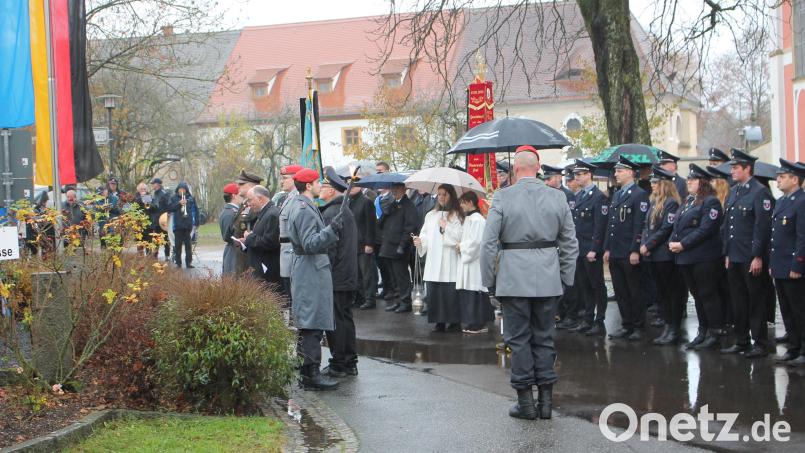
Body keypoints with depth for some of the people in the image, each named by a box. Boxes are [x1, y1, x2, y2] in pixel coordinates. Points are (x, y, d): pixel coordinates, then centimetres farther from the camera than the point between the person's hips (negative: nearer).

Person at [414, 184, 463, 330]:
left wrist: (446, 227, -8)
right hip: (433, 261, 5)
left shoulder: (456, 215, 3)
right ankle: (439, 322, 6)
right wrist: (420, 241, -1)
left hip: (450, 261, -5)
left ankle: (454, 322, -2)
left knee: (450, 291, -8)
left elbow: (460, 236, -6)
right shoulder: (431, 215, 19)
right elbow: (425, 235, 18)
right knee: (434, 291, -1)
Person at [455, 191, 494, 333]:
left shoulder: (476, 219, -14)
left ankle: (478, 324, -3)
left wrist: (461, 246, -8)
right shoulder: (468, 218, 16)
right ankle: (473, 323, 14)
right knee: (467, 294, 9)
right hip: (467, 259, 10)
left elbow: (475, 241, -19)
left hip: (474, 261, -10)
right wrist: (461, 246, 8)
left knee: (474, 293, -6)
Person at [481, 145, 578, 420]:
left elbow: (489, 244, -8)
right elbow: (570, 245, 7)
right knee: (544, 338, 12)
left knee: (518, 339, 5)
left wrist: (489, 281, 1)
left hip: (513, 279, -3)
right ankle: (546, 400, 13)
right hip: (548, 279, 3)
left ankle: (525, 401, 6)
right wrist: (565, 279, 14)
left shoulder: (502, 198, -7)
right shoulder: (557, 198, 3)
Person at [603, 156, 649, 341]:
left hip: (629, 255, -8)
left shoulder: (639, 195, -8)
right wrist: (607, 248, 13)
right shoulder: (616, 195, 17)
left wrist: (635, 251, -18)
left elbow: (640, 225, -13)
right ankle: (626, 325, 17)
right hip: (615, 253, 8)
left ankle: (638, 327, 9)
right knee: (620, 292, 10)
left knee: (634, 292, 1)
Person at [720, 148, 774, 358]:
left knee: (756, 302, 0)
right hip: (734, 258, 8)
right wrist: (727, 253, 14)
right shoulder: (733, 192, 14)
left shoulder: (760, 192, -11)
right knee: (738, 302, 13)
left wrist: (758, 257, -18)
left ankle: (760, 344, 7)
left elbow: (763, 227, -15)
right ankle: (741, 342, 21)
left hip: (752, 260, -8)